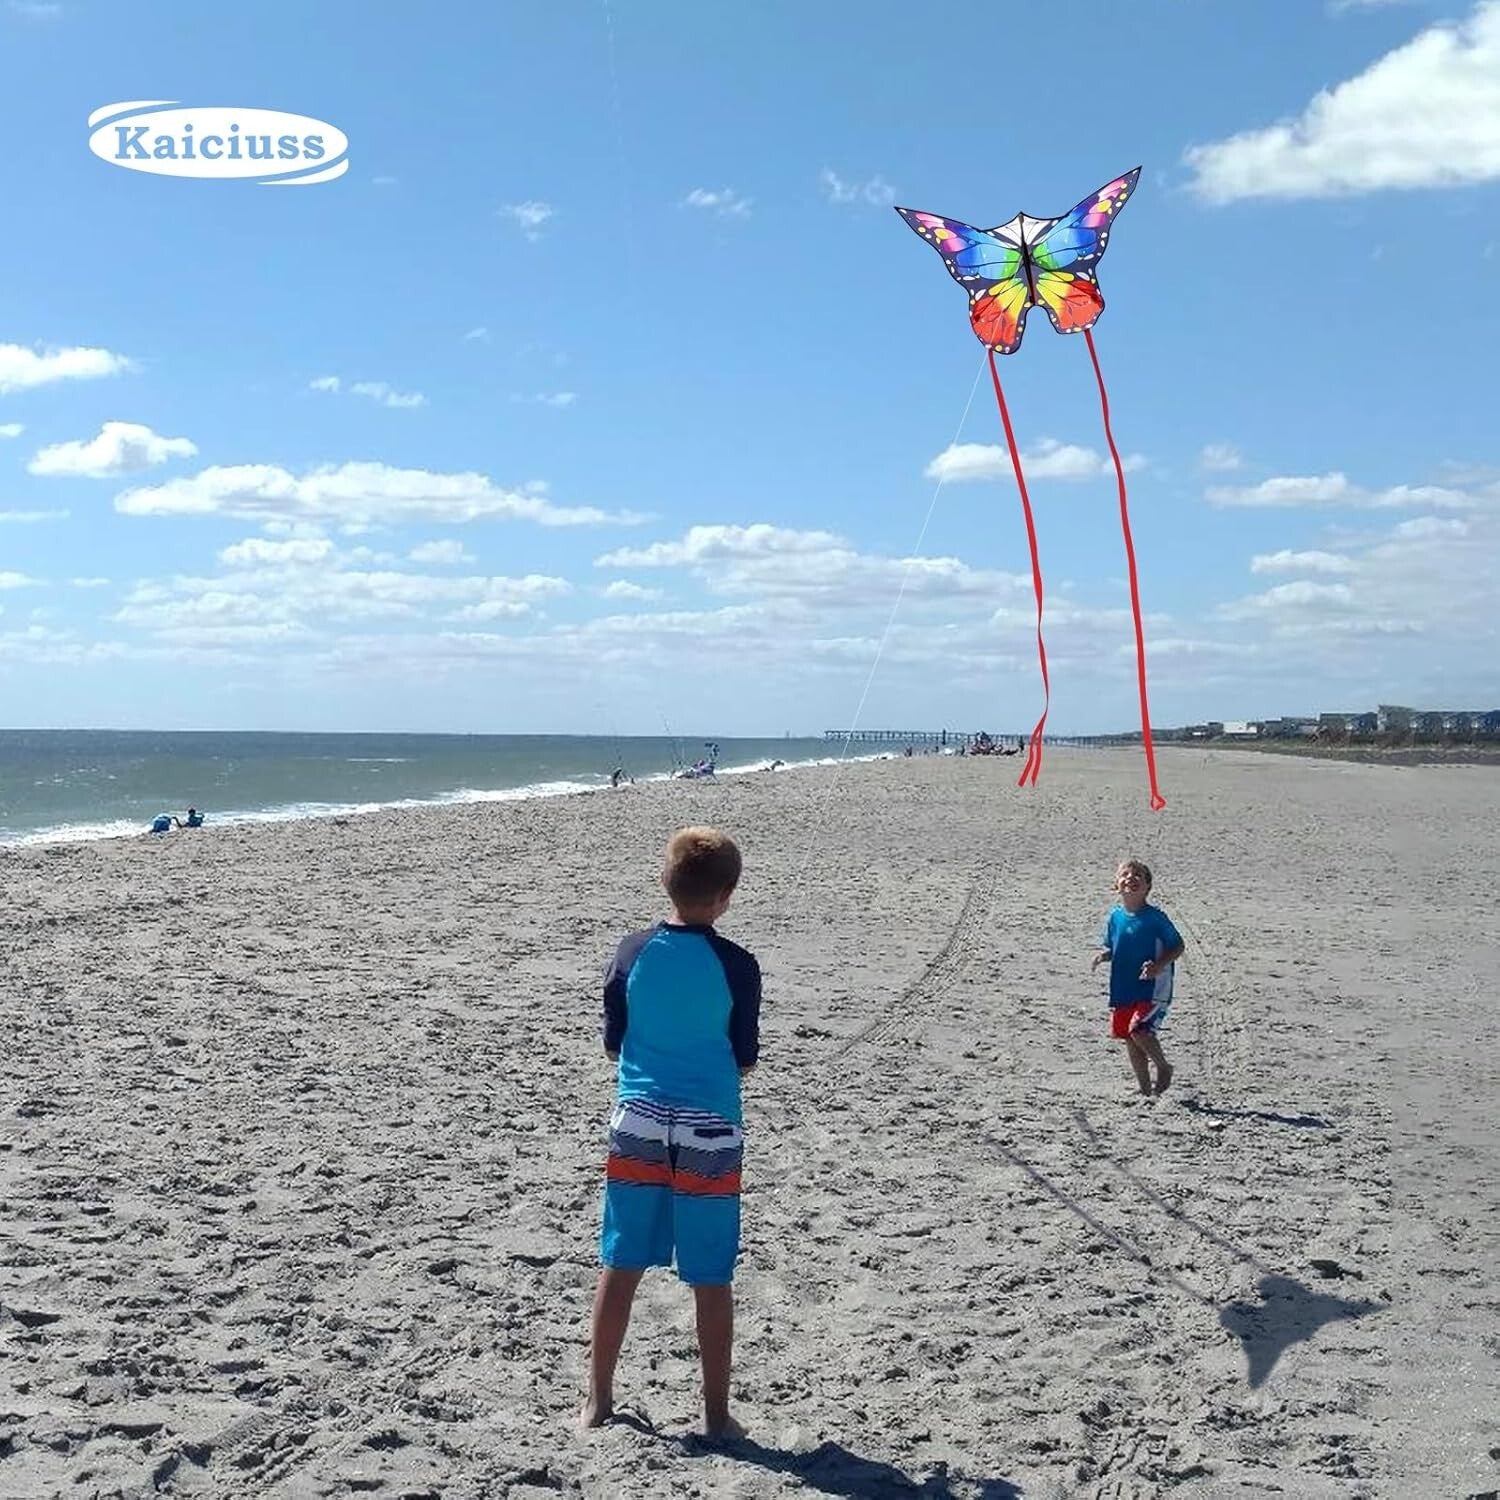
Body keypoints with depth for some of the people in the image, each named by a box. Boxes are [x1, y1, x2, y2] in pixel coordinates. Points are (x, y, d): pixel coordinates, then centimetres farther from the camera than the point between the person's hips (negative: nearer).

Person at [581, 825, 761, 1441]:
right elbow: (744, 1060, -2)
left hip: (638, 1122, 3)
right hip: (709, 1131, -3)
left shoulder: (633, 952, -3)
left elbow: (613, 1045, 5)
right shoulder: (736, 965, -10)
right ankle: (716, 1415, 16)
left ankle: (598, 1400, 23)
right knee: (712, 1280, 7)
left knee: (620, 1267, 13)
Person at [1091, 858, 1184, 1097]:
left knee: (1139, 1031, -20)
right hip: (1122, 989, 6)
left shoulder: (1155, 917, -10)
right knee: (1129, 1039, 9)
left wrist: (1159, 966, -19)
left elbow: (1178, 947, -4)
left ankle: (1164, 1066, 8)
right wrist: (1103, 955, -6)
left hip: (1153, 989, -6)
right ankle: (1145, 1089, 25)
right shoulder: (1115, 917, 4)